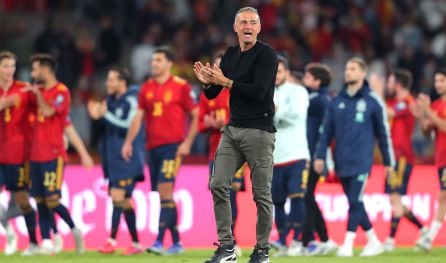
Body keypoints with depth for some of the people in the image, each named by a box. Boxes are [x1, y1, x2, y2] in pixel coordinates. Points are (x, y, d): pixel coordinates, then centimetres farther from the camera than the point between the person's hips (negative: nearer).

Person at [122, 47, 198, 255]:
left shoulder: (181, 86, -4)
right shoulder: (147, 88, 12)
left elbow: (195, 115, -2)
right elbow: (139, 117, 12)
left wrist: (187, 142, -10)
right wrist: (128, 142, 1)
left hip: (172, 146, -6)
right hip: (153, 147, 6)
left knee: (165, 190, -15)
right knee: (163, 195, 8)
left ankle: (159, 241, -19)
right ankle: (176, 242, 16)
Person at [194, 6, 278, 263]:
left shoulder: (266, 54, -9)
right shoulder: (230, 55, 12)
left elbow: (258, 92, -20)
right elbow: (212, 94, 14)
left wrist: (225, 81, -17)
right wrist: (207, 82, -8)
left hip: (259, 132, -6)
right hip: (232, 130, 6)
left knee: (262, 194, -1)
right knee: (218, 185, -4)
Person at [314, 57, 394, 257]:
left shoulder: (372, 101, 0)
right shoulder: (336, 102, 11)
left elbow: (383, 132, 3)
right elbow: (326, 131, 11)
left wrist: (388, 161, 4)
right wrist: (319, 156, 3)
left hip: (361, 162, -5)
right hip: (342, 163, 5)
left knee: (355, 202, -12)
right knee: (354, 203, 8)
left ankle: (348, 244, -10)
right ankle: (373, 241, 18)